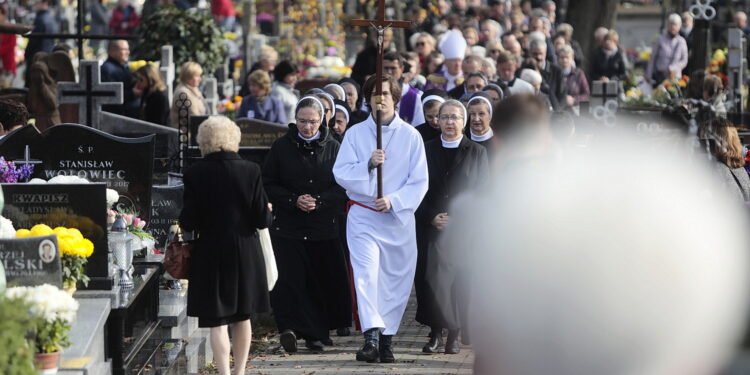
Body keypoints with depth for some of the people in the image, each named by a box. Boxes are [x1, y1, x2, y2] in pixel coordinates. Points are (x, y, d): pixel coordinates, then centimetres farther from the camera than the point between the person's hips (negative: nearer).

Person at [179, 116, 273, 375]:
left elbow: (188, 222, -9)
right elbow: (262, 219, -7)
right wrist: (267, 212, 15)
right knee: (243, 317, 17)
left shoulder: (195, 174, -10)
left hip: (210, 254, -2)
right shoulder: (250, 171, -7)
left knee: (217, 320, 2)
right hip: (245, 253, 2)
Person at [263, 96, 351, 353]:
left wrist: (318, 202, -13)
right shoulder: (282, 147, 4)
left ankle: (316, 334, 14)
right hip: (288, 227, -1)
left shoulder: (332, 148, 5)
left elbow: (343, 187, 3)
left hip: (324, 227, 1)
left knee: (322, 281, 3)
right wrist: (294, 201, -11)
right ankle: (290, 327, -25)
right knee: (290, 277, -15)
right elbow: (268, 185, 4)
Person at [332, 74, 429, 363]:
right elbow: (341, 173, -3)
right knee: (366, 273, -17)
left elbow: (419, 182, 0)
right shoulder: (355, 134, 5)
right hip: (363, 216, -1)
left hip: (399, 217, 1)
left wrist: (393, 201, -14)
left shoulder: (410, 136, 3)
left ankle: (386, 340, 13)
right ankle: (371, 336, -28)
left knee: (396, 279, 3)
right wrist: (368, 164, -19)